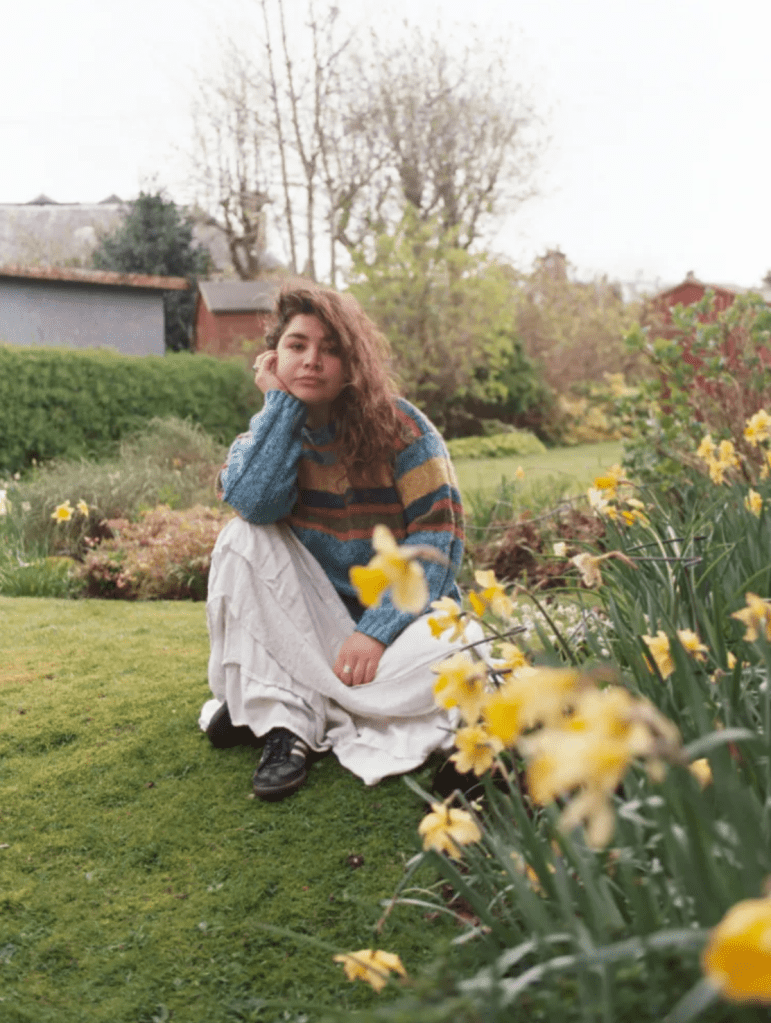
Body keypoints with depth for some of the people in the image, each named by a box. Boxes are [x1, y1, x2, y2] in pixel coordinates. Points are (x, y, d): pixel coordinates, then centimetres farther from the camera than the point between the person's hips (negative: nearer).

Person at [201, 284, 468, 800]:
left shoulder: (400, 427, -9)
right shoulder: (270, 429, 0)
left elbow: (440, 532, -16)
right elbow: (254, 503, -23)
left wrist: (377, 630, -24)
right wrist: (282, 403, -16)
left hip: (402, 609, -2)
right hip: (311, 623, 2)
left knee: (458, 658, -34)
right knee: (243, 539, -21)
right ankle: (285, 722, -24)